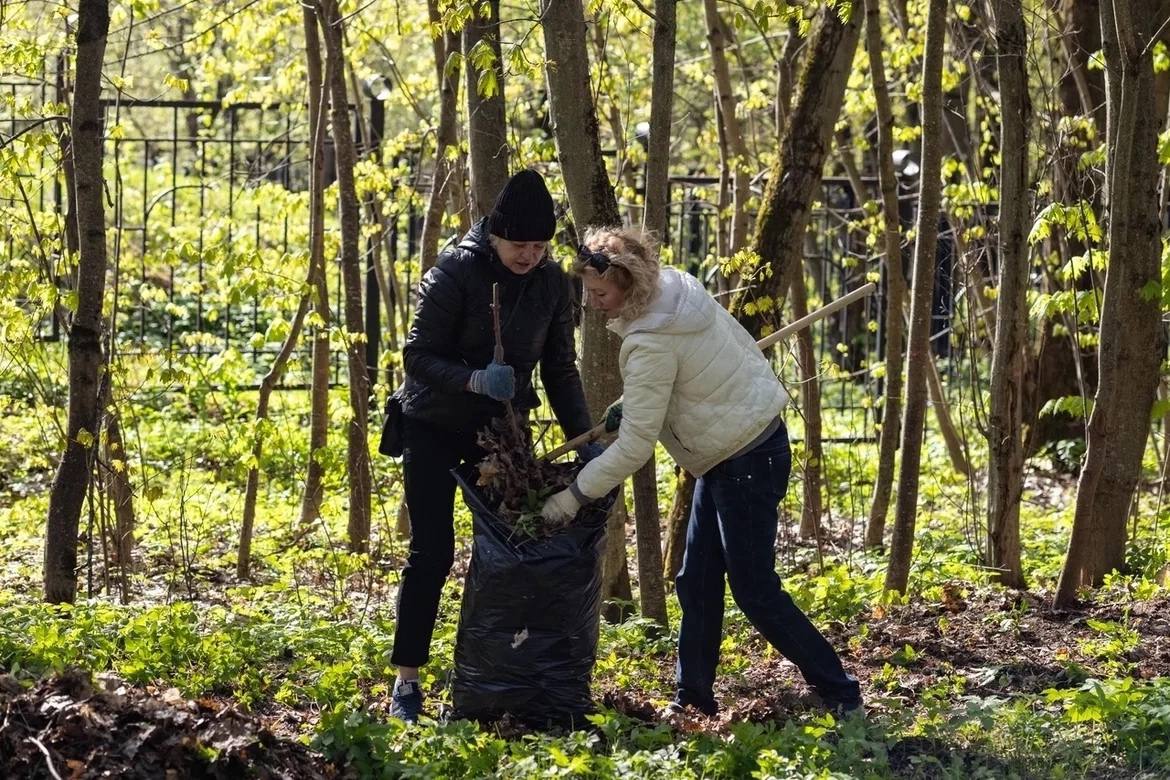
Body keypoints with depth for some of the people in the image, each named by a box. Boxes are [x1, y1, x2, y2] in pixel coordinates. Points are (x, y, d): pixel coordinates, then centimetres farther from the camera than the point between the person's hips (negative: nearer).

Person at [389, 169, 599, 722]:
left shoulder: (551, 283, -6)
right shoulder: (455, 273, -21)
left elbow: (560, 367, 2)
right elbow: (418, 357, -21)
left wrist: (583, 438, -8)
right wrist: (475, 379, -38)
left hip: (501, 427, 4)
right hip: (435, 430, -4)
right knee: (431, 552, -8)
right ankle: (406, 682, 0)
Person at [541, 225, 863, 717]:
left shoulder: (650, 344, -26)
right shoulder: (677, 286, -1)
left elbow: (635, 446, -25)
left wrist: (575, 495, -15)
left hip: (745, 461, -10)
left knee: (755, 590, -5)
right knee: (697, 582, 11)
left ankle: (841, 697, 2)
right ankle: (694, 696, 18)